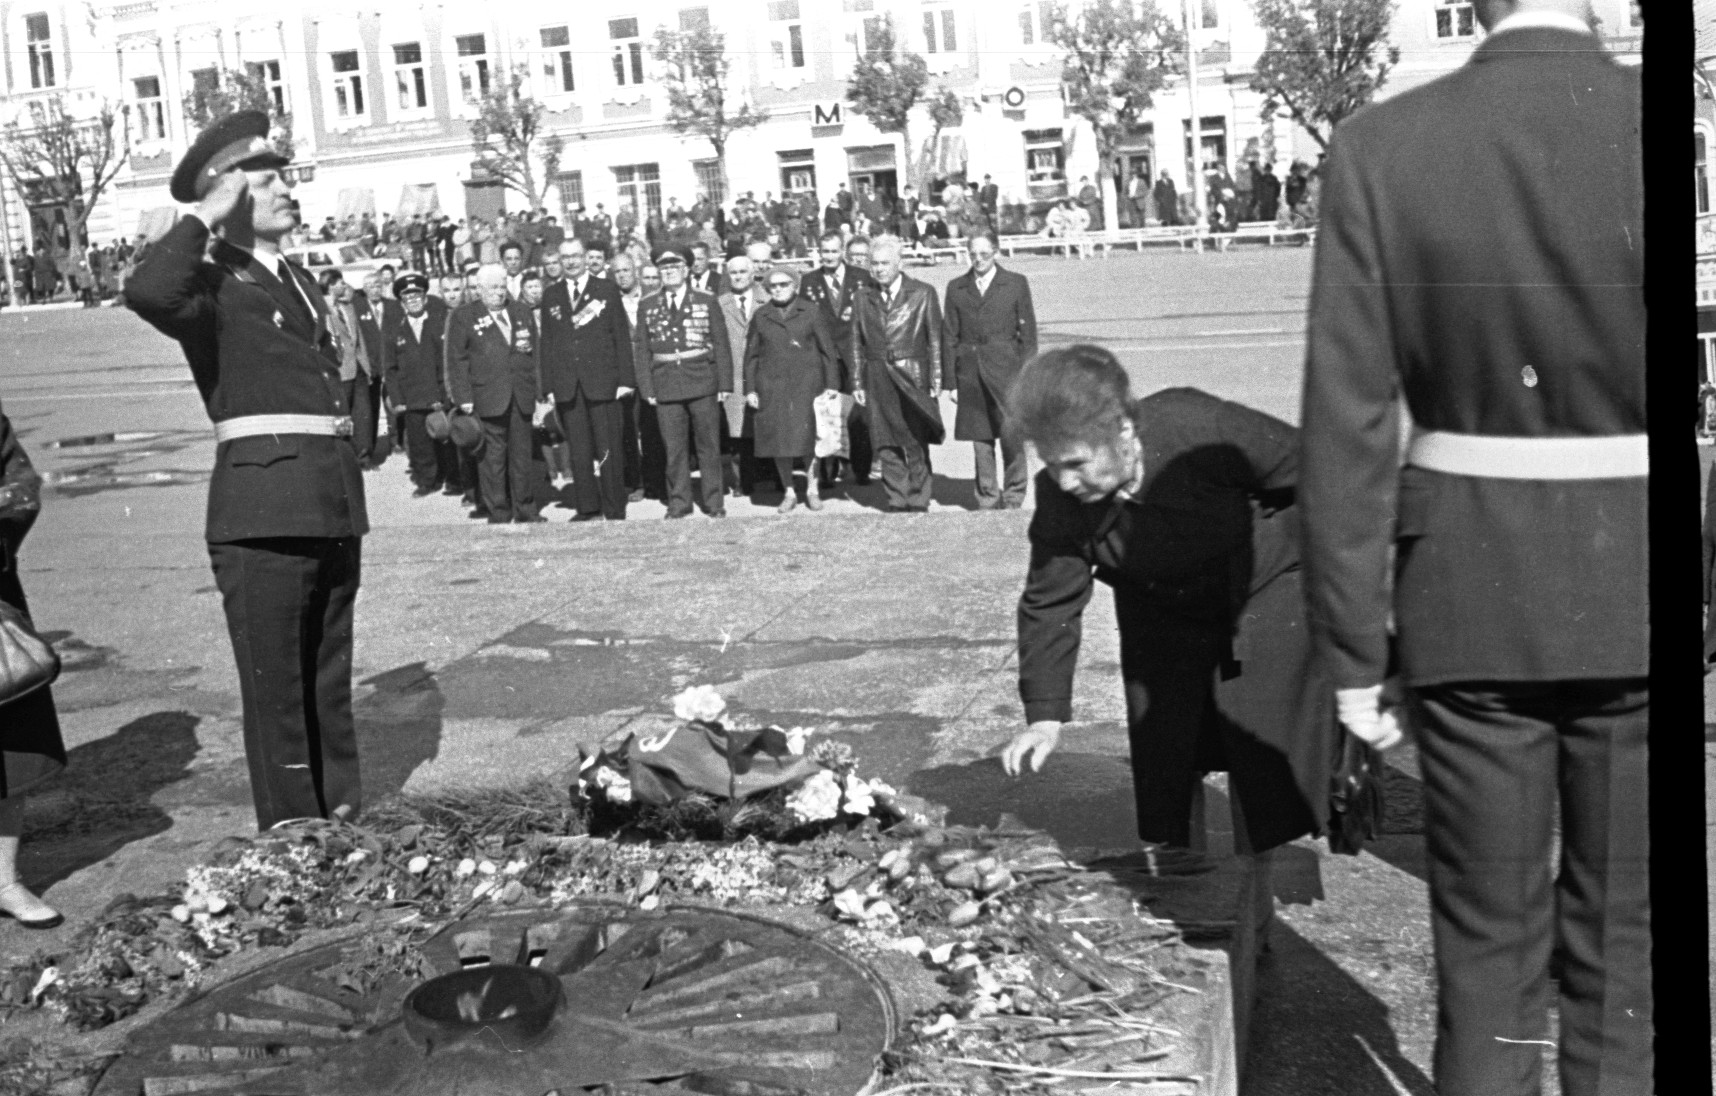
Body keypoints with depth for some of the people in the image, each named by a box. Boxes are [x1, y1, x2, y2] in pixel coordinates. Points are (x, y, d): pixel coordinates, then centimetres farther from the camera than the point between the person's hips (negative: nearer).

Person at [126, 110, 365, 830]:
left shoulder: (296, 279, 20)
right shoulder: (212, 285, -4)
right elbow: (146, 290, -28)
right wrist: (204, 218, -16)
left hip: (333, 501, 8)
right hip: (263, 507, -8)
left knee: (329, 677, 15)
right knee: (276, 685, -3)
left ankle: (340, 816, 25)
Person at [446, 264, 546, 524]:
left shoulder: (522, 312, 14)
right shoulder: (463, 316, 2)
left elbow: (536, 353, 18)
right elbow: (456, 359, -1)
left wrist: (539, 388, 8)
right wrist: (464, 397, -8)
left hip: (522, 396, 4)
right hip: (488, 399, -4)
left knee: (521, 454, 7)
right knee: (492, 457, -1)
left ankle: (525, 509, 15)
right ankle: (497, 513, 6)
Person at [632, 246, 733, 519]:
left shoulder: (706, 302, 6)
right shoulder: (647, 307, 8)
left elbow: (721, 345, 5)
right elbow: (641, 350, 8)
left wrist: (724, 383, -2)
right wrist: (647, 389, 0)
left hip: (702, 382, -1)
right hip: (666, 386, 1)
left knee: (709, 445, 3)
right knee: (673, 447, 2)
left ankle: (714, 502, 11)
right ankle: (678, 503, 11)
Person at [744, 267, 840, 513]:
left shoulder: (812, 311, 5)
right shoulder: (761, 316, 10)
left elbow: (828, 350, 3)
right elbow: (751, 355, 13)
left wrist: (832, 384, -3)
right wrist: (750, 389, 5)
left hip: (806, 382, -2)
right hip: (771, 386, 2)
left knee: (806, 436, -11)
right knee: (778, 439, 1)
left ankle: (812, 489, 8)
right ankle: (789, 493, 13)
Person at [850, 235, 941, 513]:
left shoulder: (922, 294, 1)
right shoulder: (863, 297, 10)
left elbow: (935, 340, 2)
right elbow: (857, 343, 12)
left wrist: (936, 380, -3)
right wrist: (857, 382, 7)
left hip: (912, 377, -3)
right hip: (878, 378, 3)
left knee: (916, 444, -2)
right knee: (886, 445, 2)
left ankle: (918, 502, 6)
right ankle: (897, 502, 10)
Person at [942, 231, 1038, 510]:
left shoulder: (1016, 284, 5)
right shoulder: (956, 288, 10)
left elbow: (1028, 333, 4)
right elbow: (949, 337, 10)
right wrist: (951, 380, 5)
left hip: (1006, 372, -2)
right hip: (970, 374, 2)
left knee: (1012, 435, -8)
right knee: (980, 440, 5)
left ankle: (1013, 495, 7)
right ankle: (987, 500, 15)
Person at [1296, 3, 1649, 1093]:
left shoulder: (1379, 148, -8)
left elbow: (1346, 424, -8)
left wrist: (1352, 652, 0)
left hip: (1471, 599, 1)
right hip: (1638, 598, -1)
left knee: (1488, 949, 14)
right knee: (1623, 955, 14)